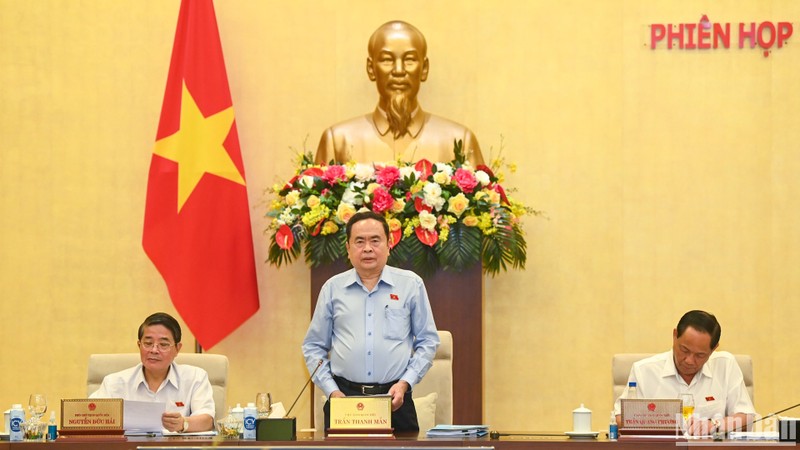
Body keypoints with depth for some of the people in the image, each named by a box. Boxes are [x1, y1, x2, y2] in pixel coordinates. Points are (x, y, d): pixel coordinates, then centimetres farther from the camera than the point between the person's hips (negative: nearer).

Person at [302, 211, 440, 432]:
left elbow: (428, 341, 8)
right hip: (344, 397, 1)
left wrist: (405, 383, -4)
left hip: (395, 401, 0)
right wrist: (331, 391, -1)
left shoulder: (411, 285, 6)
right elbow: (313, 347, 12)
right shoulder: (333, 288, 9)